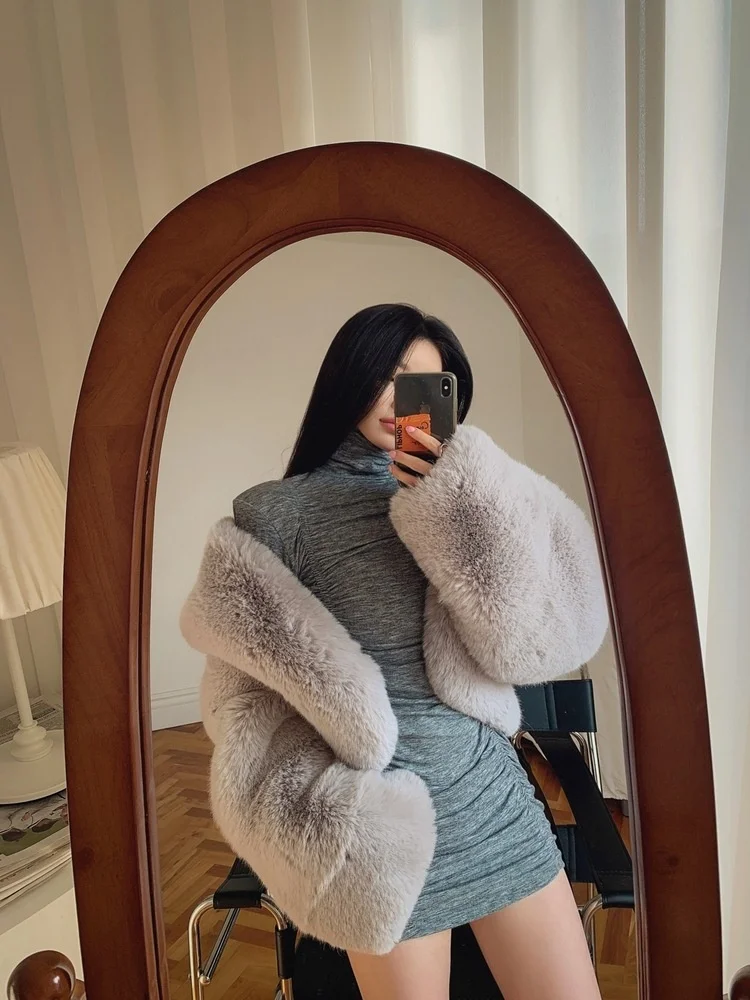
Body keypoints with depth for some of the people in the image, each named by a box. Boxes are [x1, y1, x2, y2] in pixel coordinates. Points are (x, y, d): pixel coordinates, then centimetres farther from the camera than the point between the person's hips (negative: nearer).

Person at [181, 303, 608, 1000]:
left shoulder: (462, 501, 6)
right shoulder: (279, 510, -5)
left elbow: (532, 639, -6)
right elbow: (244, 694, -4)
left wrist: (463, 503, -16)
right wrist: (329, 812, -13)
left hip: (491, 787, 4)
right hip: (387, 811, -3)